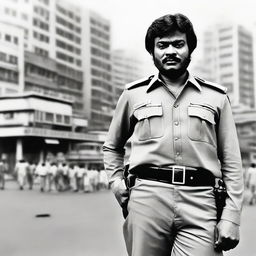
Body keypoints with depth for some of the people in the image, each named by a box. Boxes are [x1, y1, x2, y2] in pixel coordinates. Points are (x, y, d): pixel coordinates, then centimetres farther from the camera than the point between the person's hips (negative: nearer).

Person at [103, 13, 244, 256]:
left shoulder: (216, 97, 11)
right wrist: (117, 184, 11)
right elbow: (111, 146, 26)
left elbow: (231, 162, 9)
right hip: (146, 199, 1)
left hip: (200, 202, 0)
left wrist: (231, 217, 0)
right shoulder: (134, 94, 13)